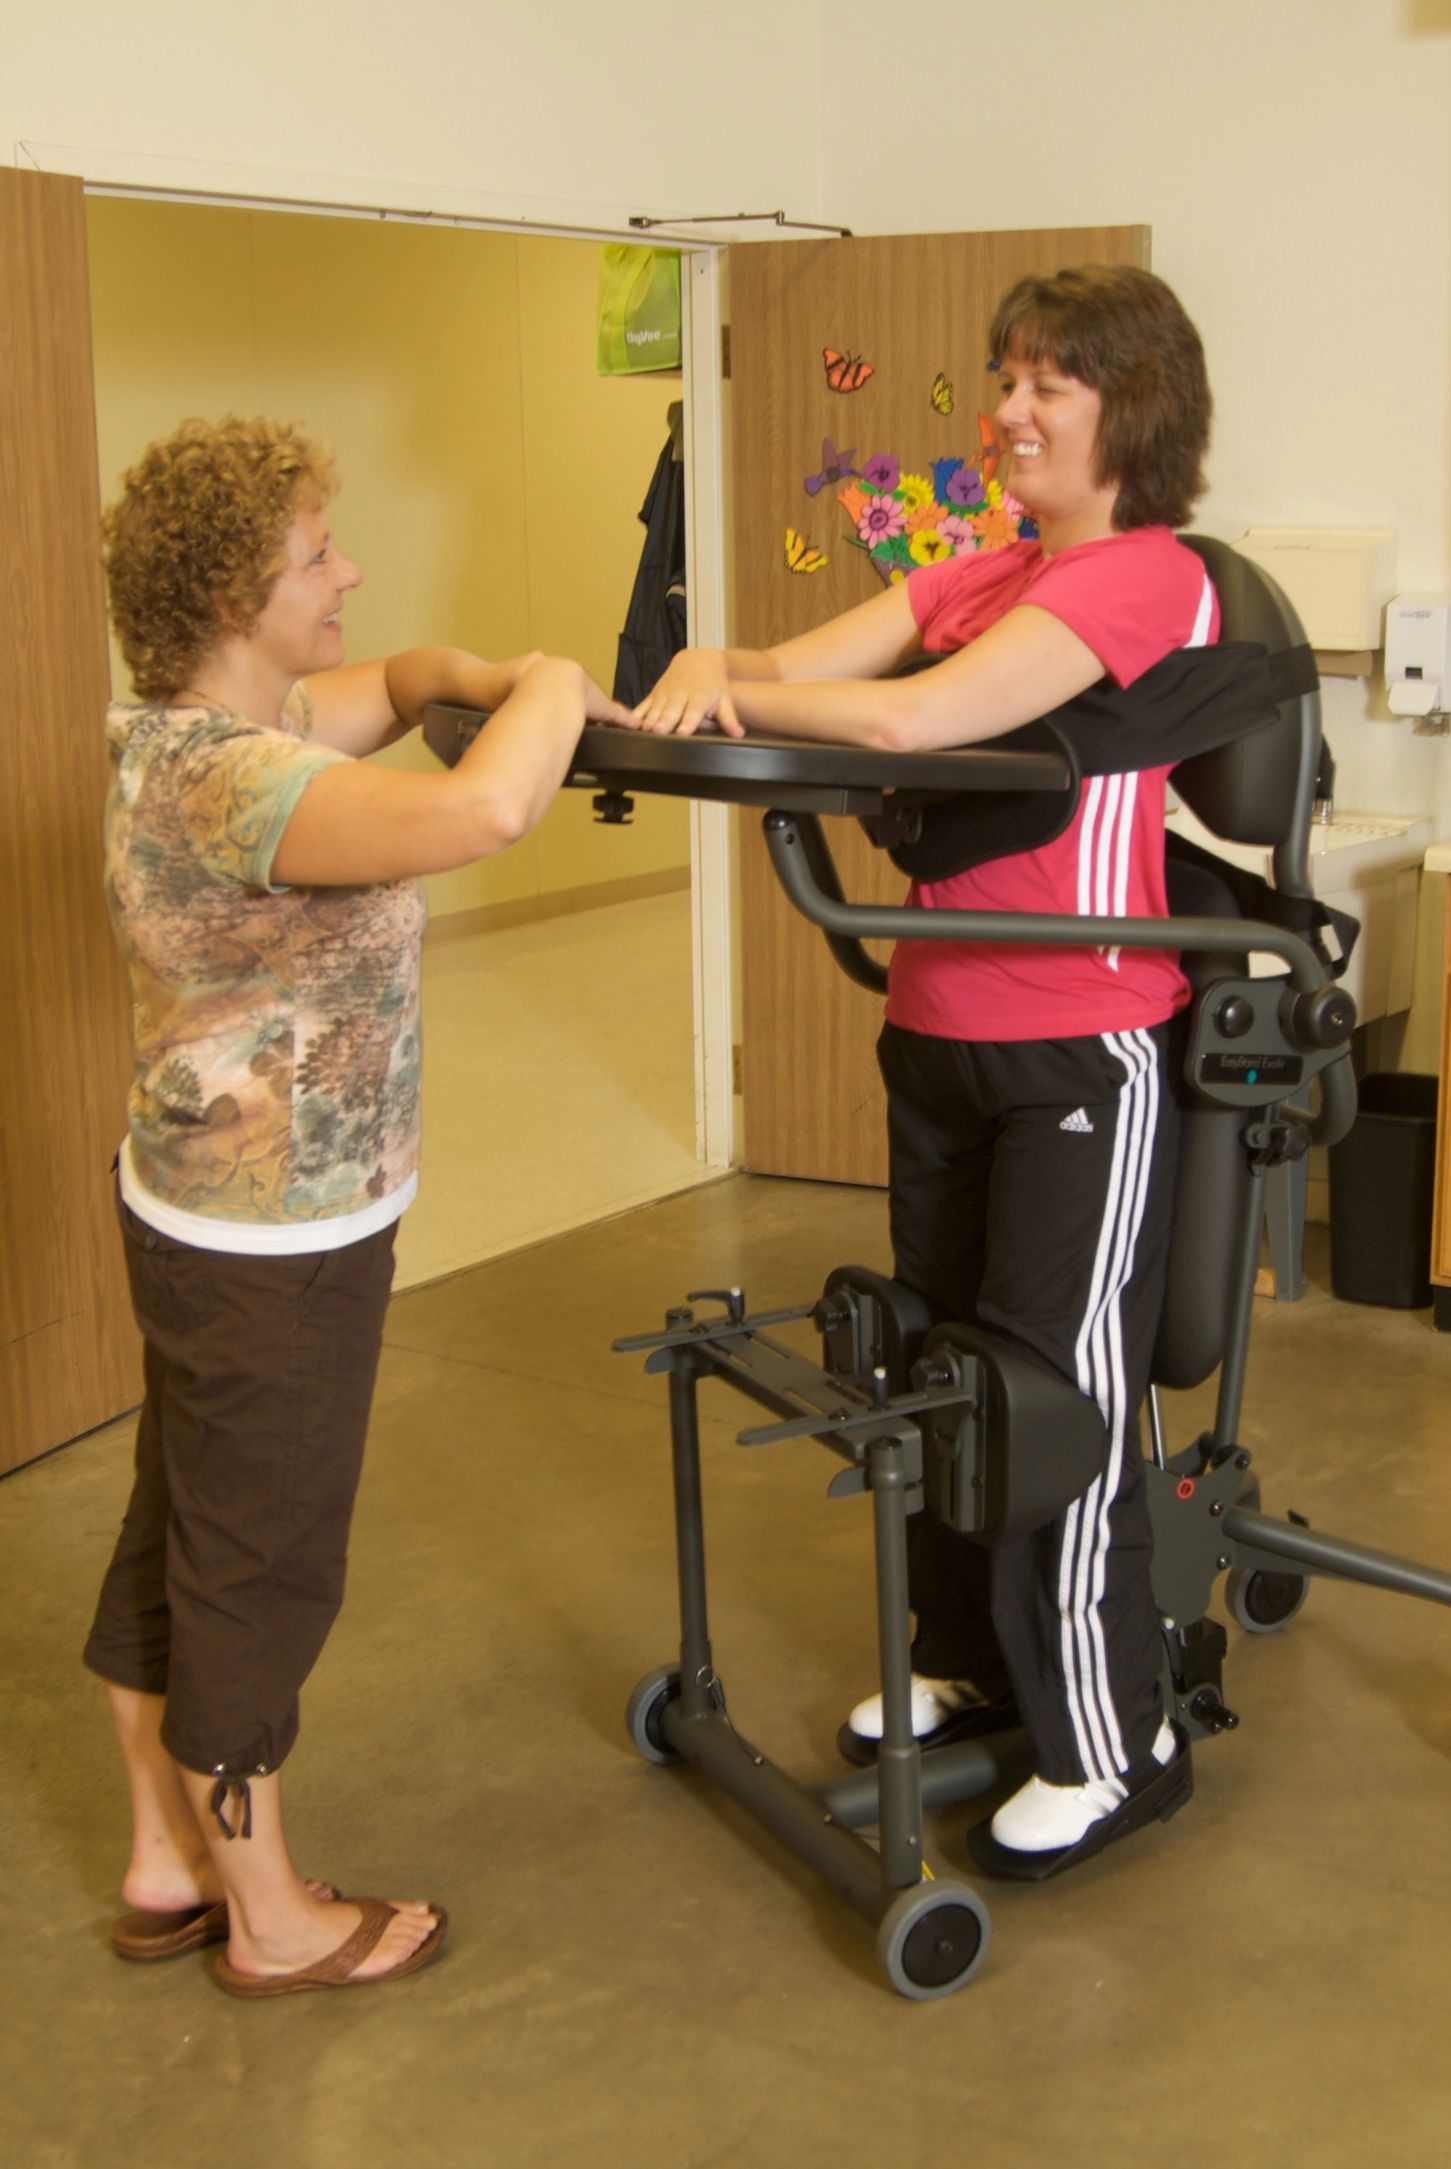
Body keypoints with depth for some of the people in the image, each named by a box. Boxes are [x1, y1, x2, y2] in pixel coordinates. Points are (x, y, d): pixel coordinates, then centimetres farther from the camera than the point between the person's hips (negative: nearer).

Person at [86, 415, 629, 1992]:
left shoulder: (198, 726, 3)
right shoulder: (232, 780, -28)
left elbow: (395, 683, 19)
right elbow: (486, 811, -43)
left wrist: (482, 677, -4)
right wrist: (547, 693, -22)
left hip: (200, 1214, 10)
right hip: (274, 1251, -10)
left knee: (173, 1541, 20)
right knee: (260, 1576, 7)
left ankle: (168, 1860, 39)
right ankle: (272, 1921, 27)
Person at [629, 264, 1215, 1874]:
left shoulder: (1145, 578, -14)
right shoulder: (977, 574, 13)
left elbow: (913, 718, -24)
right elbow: (806, 664, 2)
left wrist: (726, 690, -13)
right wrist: (717, 669, -20)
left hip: (1081, 1051, -8)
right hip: (938, 1034, 8)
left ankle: (1115, 1745, 16)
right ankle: (971, 1664, 37)